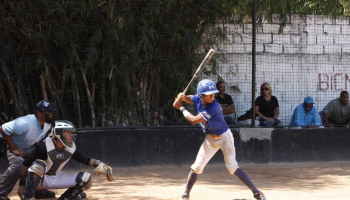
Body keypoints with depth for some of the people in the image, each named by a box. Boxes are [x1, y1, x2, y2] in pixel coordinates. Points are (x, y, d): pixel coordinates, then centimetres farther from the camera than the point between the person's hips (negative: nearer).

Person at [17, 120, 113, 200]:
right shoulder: (46, 146, -24)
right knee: (38, 166, -40)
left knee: (86, 180, -8)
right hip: (40, 178, -5)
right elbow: (26, 164, -22)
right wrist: (21, 185, -23)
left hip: (56, 178, 5)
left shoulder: (71, 148, -8)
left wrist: (99, 164, -21)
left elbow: (86, 160, -1)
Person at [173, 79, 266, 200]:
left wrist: (181, 108, -18)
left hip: (224, 137, -6)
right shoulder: (198, 99, -11)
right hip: (210, 139, 6)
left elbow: (193, 120, -31)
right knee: (197, 167, 4)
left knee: (232, 167, -15)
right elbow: (188, 98, 13)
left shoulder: (213, 106, -32)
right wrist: (181, 97, -11)